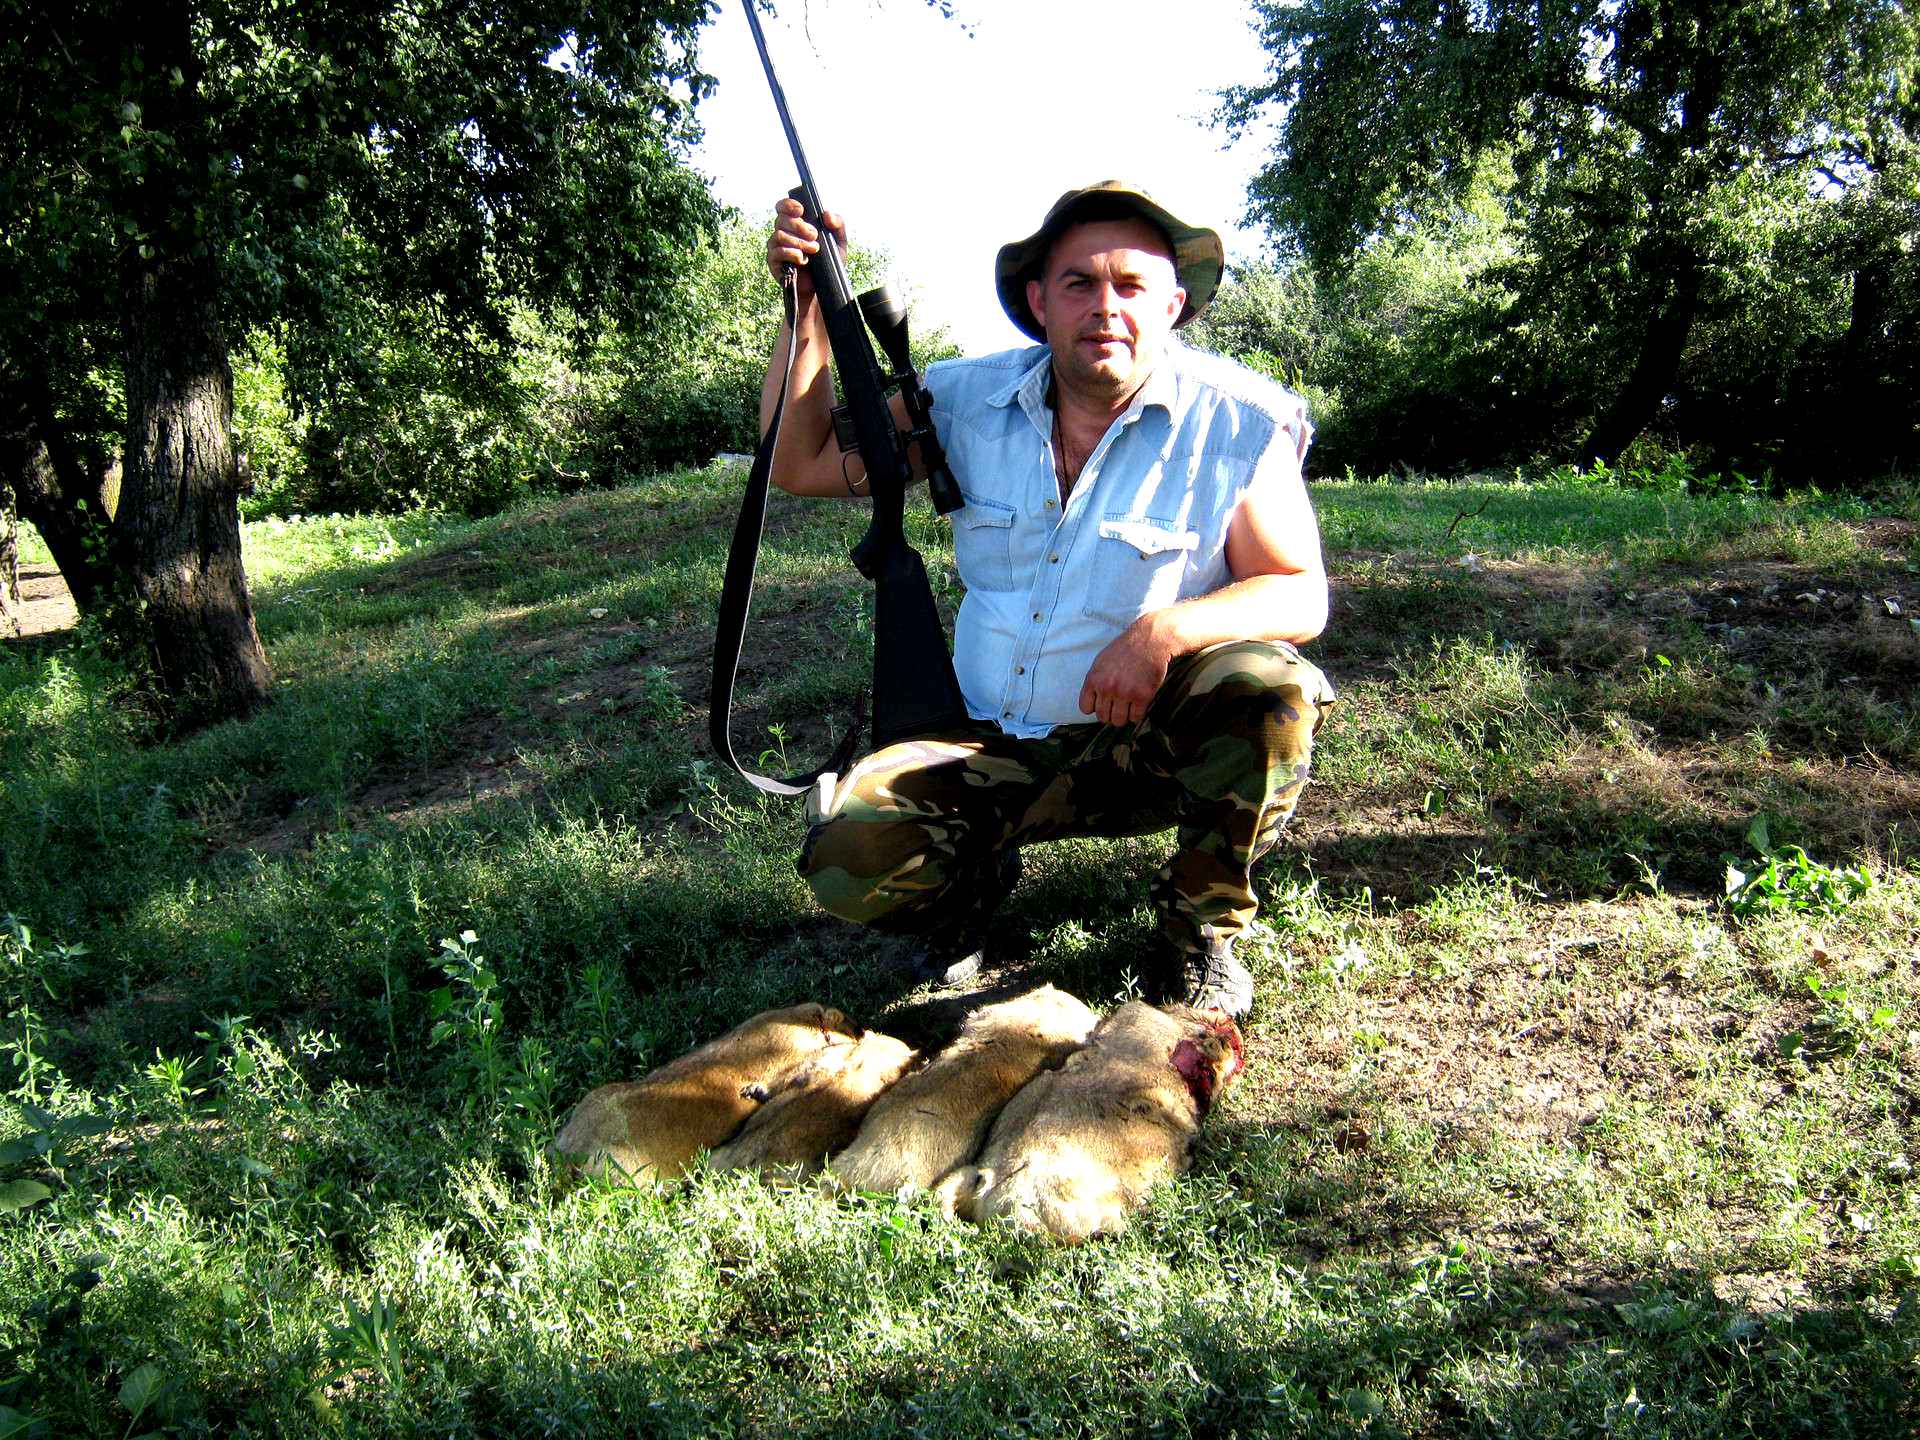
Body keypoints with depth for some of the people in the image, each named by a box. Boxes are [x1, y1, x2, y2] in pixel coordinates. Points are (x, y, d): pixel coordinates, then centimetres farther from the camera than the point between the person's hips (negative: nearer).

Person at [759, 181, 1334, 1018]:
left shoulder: (1238, 425, -9)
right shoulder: (970, 401, -1)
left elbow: (1301, 596, -11)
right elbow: (801, 462, 4)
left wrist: (1168, 629, -31)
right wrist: (808, 306, -9)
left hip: (1153, 741, -1)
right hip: (992, 748, 2)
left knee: (1268, 689, -33)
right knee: (845, 858, -22)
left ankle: (1198, 929, -6)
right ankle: (976, 878, 15)